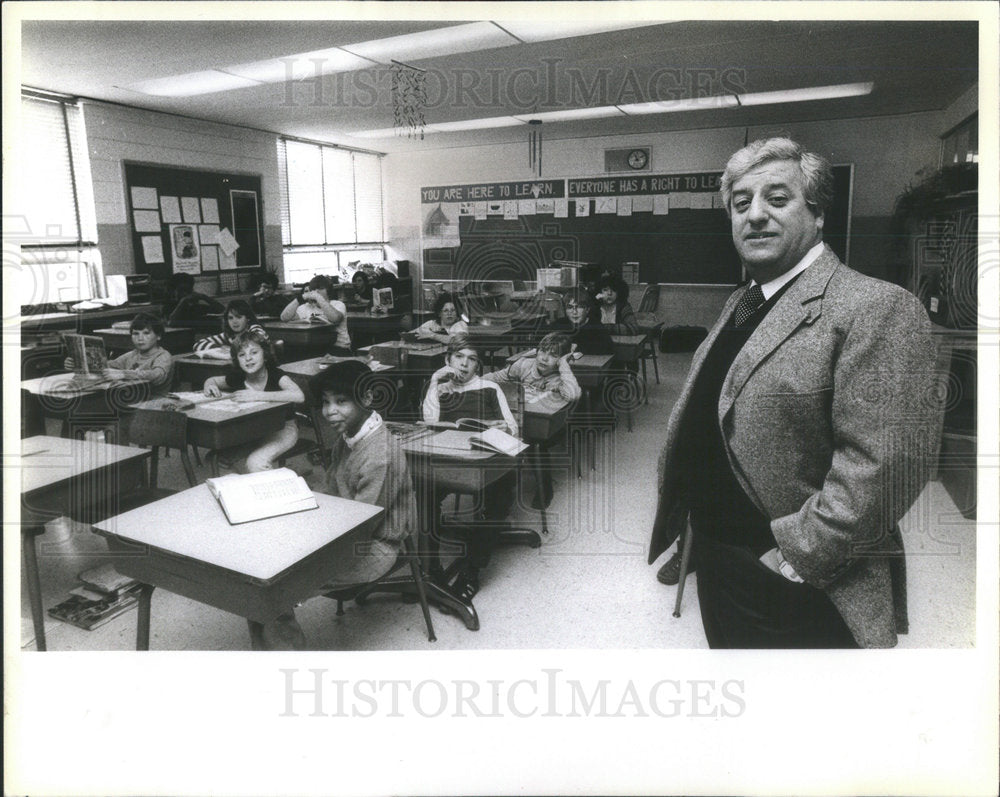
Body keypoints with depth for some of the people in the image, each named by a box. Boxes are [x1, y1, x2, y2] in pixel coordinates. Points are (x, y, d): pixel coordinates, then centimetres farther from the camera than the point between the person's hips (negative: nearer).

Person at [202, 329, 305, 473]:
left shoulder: (276, 376, -20)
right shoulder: (237, 378, -5)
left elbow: (299, 396, -41)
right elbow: (212, 379, 18)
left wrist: (257, 395, -44)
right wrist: (209, 385, -10)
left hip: (281, 429, -6)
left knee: (255, 463, -28)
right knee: (230, 457, -17)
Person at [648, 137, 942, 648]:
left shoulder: (876, 309, -18)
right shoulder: (740, 305, 9)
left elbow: (886, 462, -25)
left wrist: (800, 556, -21)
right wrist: (690, 524, 12)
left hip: (796, 591, -7)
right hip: (718, 565, 8)